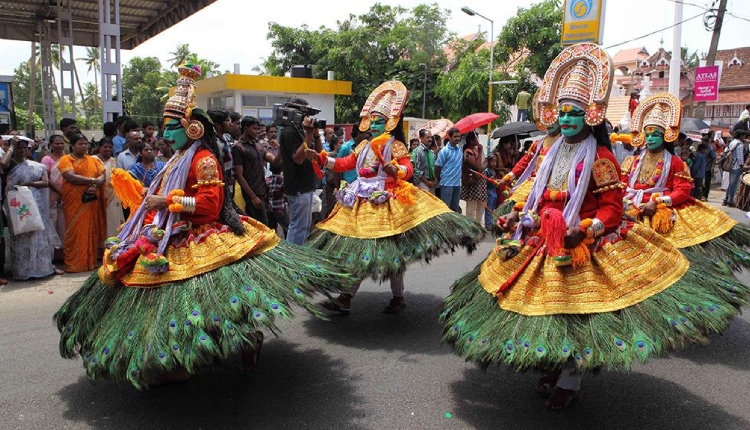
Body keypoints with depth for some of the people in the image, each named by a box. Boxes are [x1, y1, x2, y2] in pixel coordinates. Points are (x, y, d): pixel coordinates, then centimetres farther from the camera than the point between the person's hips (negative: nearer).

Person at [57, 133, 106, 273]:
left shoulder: (93, 160, 15)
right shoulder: (66, 159, 1)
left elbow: (103, 176, 5)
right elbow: (71, 177, -14)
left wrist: (95, 185, -14)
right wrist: (92, 180, -12)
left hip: (92, 201, 4)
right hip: (74, 201, -4)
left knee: (91, 231, 4)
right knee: (75, 232, -4)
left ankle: (90, 262, 11)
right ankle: (74, 264, 1)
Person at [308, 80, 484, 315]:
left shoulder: (395, 145, -3)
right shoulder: (363, 146, 16)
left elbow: (408, 168, -15)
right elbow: (345, 163, 15)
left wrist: (397, 169, -36)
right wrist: (321, 158, 7)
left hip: (387, 204, -6)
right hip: (361, 203, 7)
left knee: (387, 251, -2)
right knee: (356, 250, 7)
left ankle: (398, 298, 16)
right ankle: (346, 299, 13)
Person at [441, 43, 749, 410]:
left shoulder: (600, 158, -9)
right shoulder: (553, 153, 11)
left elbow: (612, 208, -12)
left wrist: (585, 229, -27)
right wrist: (519, 217, 3)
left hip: (582, 248, -6)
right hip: (544, 242, 6)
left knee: (576, 312, 0)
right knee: (547, 307, 12)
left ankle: (569, 383, 15)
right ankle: (551, 366, 31)